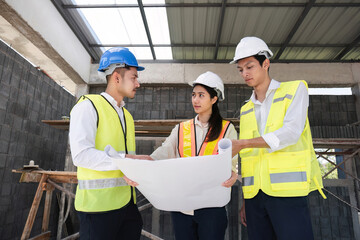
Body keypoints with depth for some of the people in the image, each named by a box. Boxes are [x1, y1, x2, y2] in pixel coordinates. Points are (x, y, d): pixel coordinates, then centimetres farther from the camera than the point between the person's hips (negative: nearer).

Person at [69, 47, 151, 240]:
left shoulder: (126, 115, 20)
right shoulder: (88, 106, -6)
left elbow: (127, 155, 14)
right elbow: (81, 155, -18)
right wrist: (127, 159, -22)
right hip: (98, 204, -7)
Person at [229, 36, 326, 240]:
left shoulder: (295, 89, 4)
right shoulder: (246, 110, 16)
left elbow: (291, 133, -12)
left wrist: (241, 143, -19)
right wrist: (245, 201, 12)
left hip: (288, 191, -4)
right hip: (255, 194, 5)